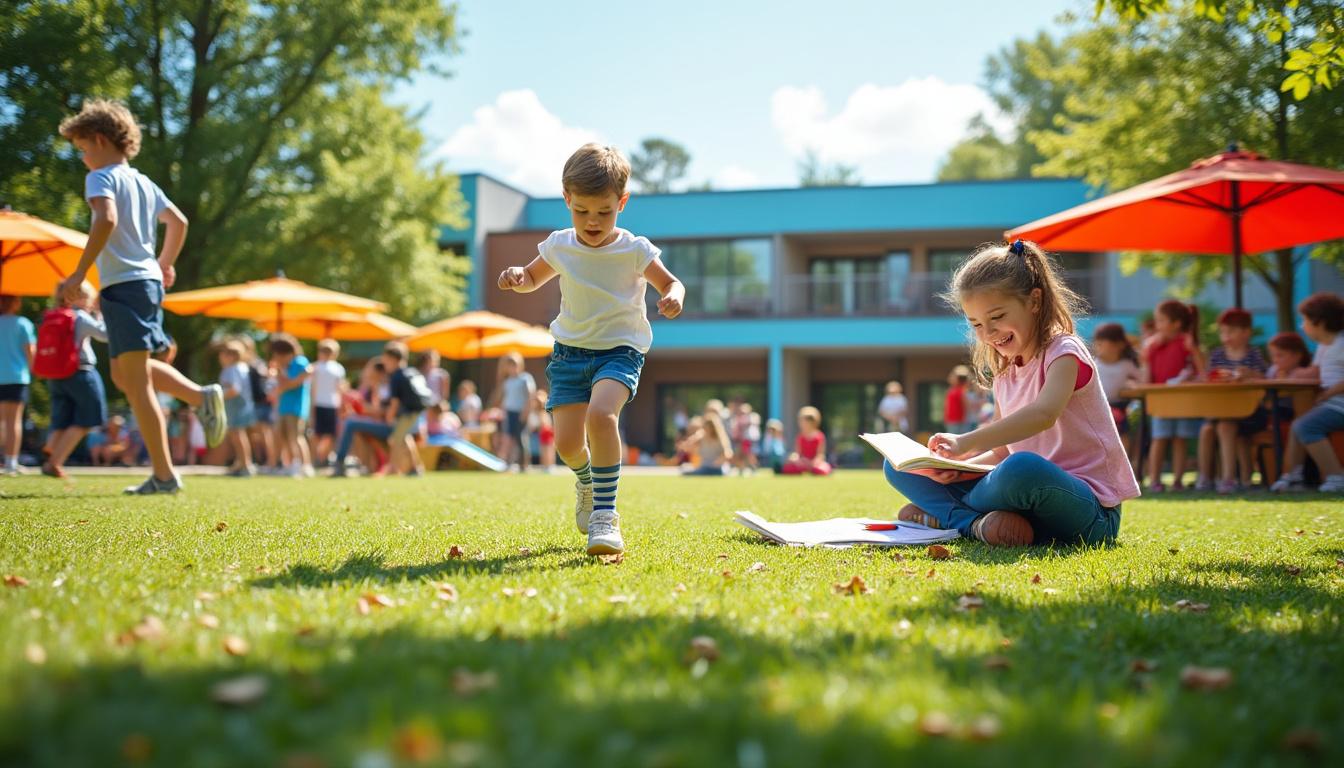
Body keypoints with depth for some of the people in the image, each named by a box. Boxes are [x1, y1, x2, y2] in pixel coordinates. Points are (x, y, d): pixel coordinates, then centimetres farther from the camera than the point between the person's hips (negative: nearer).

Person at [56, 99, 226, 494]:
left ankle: (163, 476, -5)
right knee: (126, 372, 24)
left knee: (136, 383, -6)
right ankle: (202, 396, 12)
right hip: (148, 281, 9)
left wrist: (79, 272, -24)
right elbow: (179, 221, 25)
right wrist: (165, 264, 38)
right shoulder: (143, 182, 17)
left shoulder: (102, 177, -7)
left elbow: (107, 219, -25)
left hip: (124, 284, -9)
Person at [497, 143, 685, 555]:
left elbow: (669, 282, 2)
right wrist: (517, 277, -6)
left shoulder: (635, 250, -7)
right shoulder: (559, 246, 2)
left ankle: (605, 513, -23)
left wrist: (674, 296, -22)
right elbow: (532, 278, 19)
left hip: (620, 349, -3)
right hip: (569, 351, 4)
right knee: (567, 443, -5)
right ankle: (587, 482, 33)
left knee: (600, 414, -32)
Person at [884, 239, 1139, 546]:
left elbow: (1044, 414, -30)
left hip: (1090, 508, -7)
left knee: (1023, 469, -43)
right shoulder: (1003, 374, 14)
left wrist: (966, 443, -35)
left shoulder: (1064, 352, -9)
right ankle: (977, 523, -20)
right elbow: (1002, 452, 13)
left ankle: (944, 513, -12)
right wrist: (959, 467, -8)